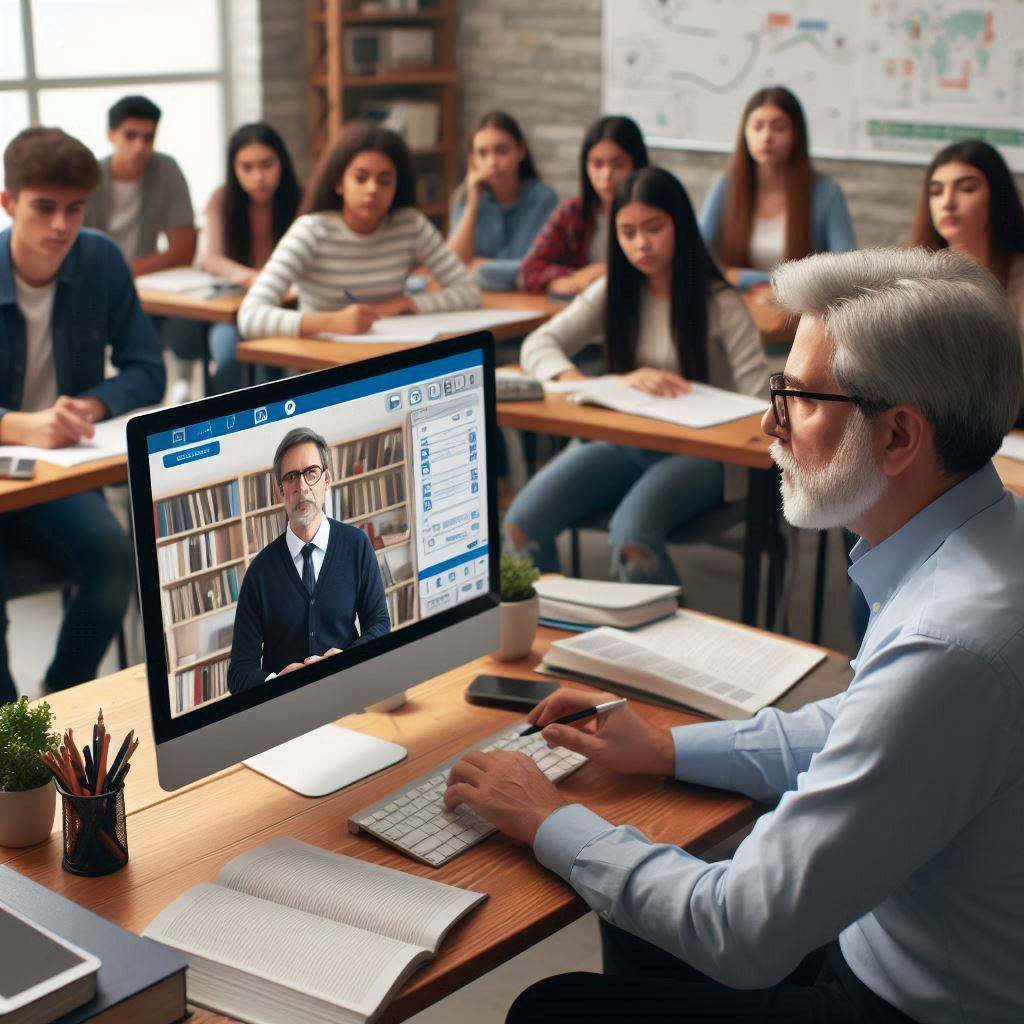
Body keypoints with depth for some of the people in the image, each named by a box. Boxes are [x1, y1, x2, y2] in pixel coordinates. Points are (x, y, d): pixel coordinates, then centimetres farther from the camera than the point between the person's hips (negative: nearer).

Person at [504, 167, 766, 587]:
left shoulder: (720, 303, -3)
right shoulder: (613, 293, 8)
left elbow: (757, 402, -10)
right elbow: (538, 347, -1)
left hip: (693, 452, -4)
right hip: (621, 443, 4)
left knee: (632, 540, -36)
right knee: (521, 525, -23)